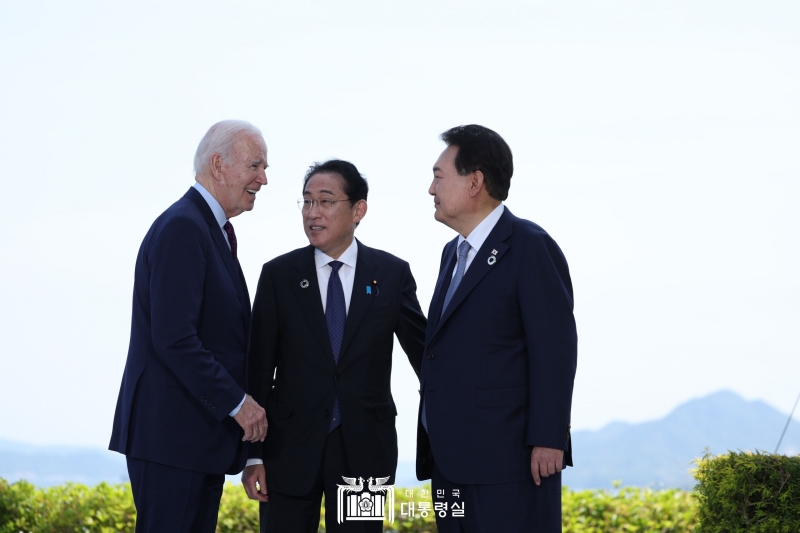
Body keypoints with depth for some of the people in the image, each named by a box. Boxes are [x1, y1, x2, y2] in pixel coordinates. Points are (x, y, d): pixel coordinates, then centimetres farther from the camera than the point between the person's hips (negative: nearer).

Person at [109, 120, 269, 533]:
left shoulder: (214, 231, 19)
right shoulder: (182, 227, -14)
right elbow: (174, 339, -22)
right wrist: (237, 403, -17)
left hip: (202, 436, 10)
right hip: (171, 435, -10)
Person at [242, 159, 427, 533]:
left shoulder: (392, 274, 2)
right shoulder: (278, 275, 2)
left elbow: (422, 349, 7)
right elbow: (258, 369, 1)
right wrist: (253, 455, -3)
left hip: (364, 449, 0)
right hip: (291, 447, 0)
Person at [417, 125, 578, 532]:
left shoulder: (530, 247, -8)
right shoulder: (454, 252, 19)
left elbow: (554, 349, -14)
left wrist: (548, 440, -18)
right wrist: (432, 442, 15)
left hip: (508, 458, -8)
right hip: (452, 460, 8)